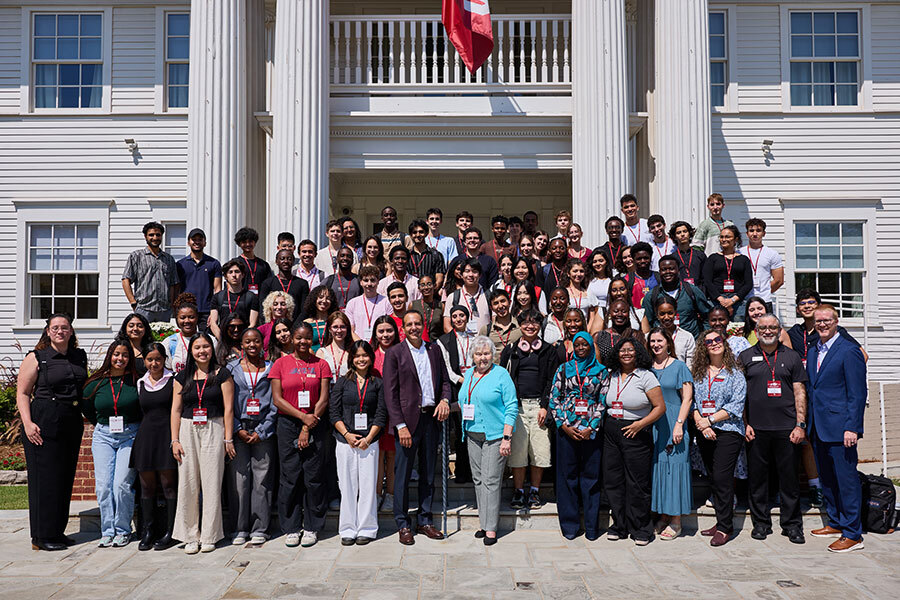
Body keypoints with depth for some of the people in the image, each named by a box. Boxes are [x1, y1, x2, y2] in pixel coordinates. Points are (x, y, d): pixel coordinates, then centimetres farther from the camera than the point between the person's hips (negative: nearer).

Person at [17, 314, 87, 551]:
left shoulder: (80, 357, 12)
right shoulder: (36, 358, -2)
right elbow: (22, 393, -5)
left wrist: (86, 416, 15)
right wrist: (27, 423, -15)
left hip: (72, 425, 6)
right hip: (44, 425, -5)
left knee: (66, 478, 10)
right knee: (45, 478, -2)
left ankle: (57, 531, 21)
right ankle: (42, 536, 7)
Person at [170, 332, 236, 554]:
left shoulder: (222, 374, 0)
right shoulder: (183, 376, 9)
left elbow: (228, 409, -2)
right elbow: (176, 410, 8)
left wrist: (228, 439, -5)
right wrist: (175, 440, 1)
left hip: (213, 430, -3)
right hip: (188, 430, 3)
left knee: (211, 483, -1)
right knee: (188, 484, 3)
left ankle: (209, 536, 10)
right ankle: (190, 536, 15)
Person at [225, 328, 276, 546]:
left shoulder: (271, 369, 6)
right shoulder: (231, 369, 8)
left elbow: (274, 405, 2)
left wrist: (260, 432, -6)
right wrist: (238, 429, -6)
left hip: (263, 431, 0)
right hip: (238, 429, 0)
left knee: (262, 478, 1)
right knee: (238, 478, 0)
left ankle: (259, 528, 10)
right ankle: (239, 529, 11)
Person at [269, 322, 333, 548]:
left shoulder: (321, 365, 5)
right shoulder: (281, 364, 5)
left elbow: (323, 400, 0)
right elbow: (277, 399, -1)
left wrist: (308, 428, -7)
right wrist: (303, 417, -11)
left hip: (315, 425, 0)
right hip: (288, 425, 0)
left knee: (314, 476, 1)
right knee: (290, 476, 2)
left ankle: (312, 527, 13)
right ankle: (291, 528, 15)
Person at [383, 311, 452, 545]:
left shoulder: (434, 350, 11)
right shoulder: (394, 353, -3)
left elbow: (444, 380, 17)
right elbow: (390, 393, -7)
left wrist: (444, 399, -5)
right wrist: (400, 425, -14)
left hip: (432, 417, 5)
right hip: (408, 419, -4)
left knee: (428, 473, 12)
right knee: (403, 474, 1)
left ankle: (425, 521, 24)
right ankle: (403, 525, 14)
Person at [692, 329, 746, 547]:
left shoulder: (735, 372, 0)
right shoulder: (698, 373, 12)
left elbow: (736, 405, -8)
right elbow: (693, 401, 8)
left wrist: (710, 420, -13)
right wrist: (701, 424, -8)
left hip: (728, 431, -5)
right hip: (704, 434, 5)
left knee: (722, 478, -8)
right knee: (714, 479, 9)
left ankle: (724, 528, 2)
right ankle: (722, 522, 21)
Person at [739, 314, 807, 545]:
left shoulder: (791, 357, 8)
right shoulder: (745, 357, 7)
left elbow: (799, 392, 5)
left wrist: (800, 424, -2)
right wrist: (744, 423, 0)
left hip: (787, 429, 0)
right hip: (756, 430, 0)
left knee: (789, 478, 5)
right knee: (757, 478, 6)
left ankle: (792, 525, 18)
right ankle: (761, 523, 19)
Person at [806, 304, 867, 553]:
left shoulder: (849, 351, -9)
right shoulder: (813, 352, 14)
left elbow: (858, 394, -12)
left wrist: (852, 427, -17)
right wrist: (807, 424, 15)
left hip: (840, 427, -8)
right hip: (818, 428, 8)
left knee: (846, 479, -1)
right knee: (827, 478, 16)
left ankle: (852, 534, 7)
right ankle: (835, 523, 29)